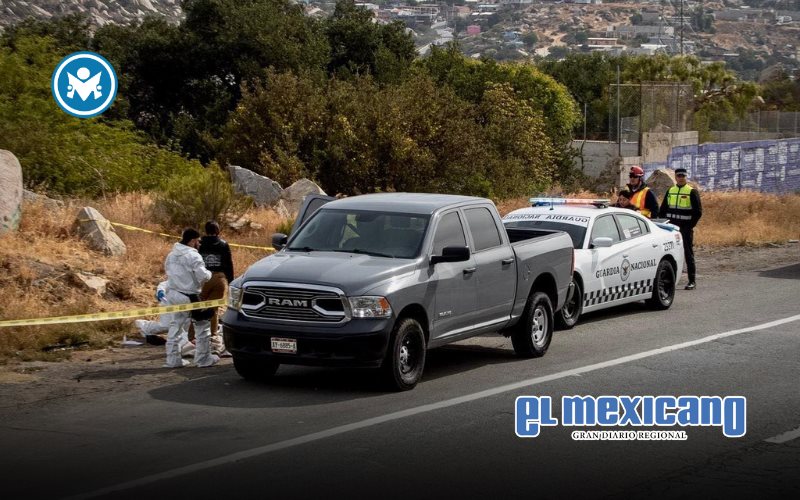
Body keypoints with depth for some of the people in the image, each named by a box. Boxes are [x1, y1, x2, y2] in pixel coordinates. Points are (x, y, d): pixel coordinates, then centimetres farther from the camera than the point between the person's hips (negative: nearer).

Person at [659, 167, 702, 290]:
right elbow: (663, 209, 17)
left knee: (688, 254, -2)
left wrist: (691, 225, -10)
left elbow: (698, 211, -5)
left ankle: (692, 281, 1)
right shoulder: (670, 191, 12)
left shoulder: (692, 192, -3)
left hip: (686, 228, -5)